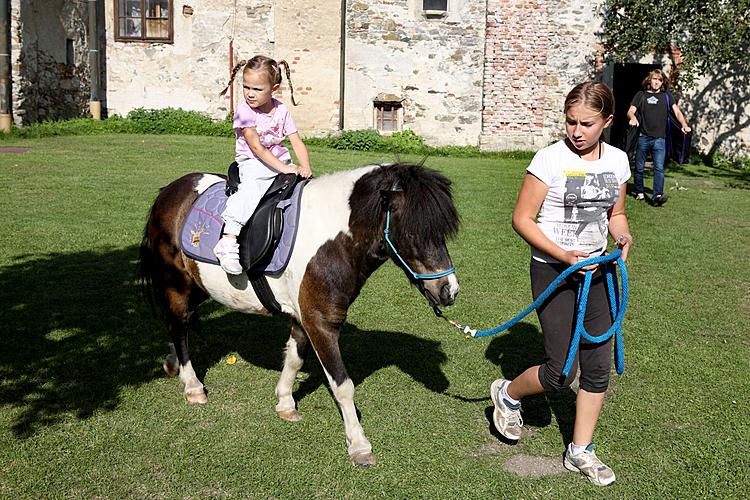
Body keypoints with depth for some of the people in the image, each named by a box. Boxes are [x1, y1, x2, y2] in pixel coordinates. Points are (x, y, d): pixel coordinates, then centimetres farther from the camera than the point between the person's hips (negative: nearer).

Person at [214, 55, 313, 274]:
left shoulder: (281, 110, 5)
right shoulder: (244, 110, -9)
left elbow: (297, 142, 1)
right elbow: (257, 148, -15)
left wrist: (305, 168, -18)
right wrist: (284, 169, -23)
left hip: (282, 162, 6)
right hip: (252, 164, -6)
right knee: (252, 187, -34)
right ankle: (228, 240, -42)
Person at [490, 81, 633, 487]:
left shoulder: (617, 161, 2)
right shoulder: (551, 159, -14)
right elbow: (521, 219, -12)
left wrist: (623, 237, -8)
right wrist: (563, 256, -22)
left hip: (595, 270, 5)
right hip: (552, 271, -5)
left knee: (598, 365, 7)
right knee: (561, 372, -5)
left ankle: (580, 452, 23)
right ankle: (507, 393, 27)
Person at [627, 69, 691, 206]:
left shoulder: (667, 96, 11)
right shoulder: (641, 95, 10)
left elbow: (677, 112, 3)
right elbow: (630, 111, 2)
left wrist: (684, 124, -16)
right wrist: (633, 118, -22)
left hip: (659, 138, 0)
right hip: (643, 137, 1)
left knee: (659, 167, -13)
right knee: (639, 167, 8)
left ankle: (657, 196, -21)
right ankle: (639, 192, 24)